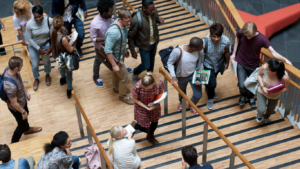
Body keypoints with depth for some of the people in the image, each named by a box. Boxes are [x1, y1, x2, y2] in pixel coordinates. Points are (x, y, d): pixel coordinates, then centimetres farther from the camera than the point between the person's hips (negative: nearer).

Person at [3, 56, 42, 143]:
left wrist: (26, 91, 9)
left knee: (26, 113, 34)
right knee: (22, 125, 18)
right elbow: (14, 103, -30)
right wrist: (23, 112, -14)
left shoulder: (9, 69, -22)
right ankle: (14, 144, 44)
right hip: (16, 108, -8)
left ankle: (27, 129, 65)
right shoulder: (10, 86, -46)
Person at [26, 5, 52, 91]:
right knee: (35, 64, 15)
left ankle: (47, 75, 55)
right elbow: (29, 38, -16)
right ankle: (36, 79, 46)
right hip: (34, 46, -1)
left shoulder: (49, 21, -27)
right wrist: (39, 49, -14)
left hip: (46, 45, 1)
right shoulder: (29, 24, -28)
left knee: (46, 61, 23)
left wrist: (51, 47, -13)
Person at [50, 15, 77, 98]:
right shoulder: (63, 39, -46)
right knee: (69, 73, 23)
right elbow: (70, 50, -26)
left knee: (62, 66, 39)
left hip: (58, 55, 7)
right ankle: (69, 91, 46)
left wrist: (67, 38, -12)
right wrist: (74, 41, -14)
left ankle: (63, 79, 69)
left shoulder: (52, 29, -26)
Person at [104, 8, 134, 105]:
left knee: (116, 72, 32)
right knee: (125, 78, 9)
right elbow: (107, 50, -32)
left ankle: (116, 87, 58)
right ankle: (123, 96, 35)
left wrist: (124, 49, 19)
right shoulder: (113, 32, -41)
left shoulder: (123, 24, -15)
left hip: (120, 53, 8)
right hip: (116, 57, -8)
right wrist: (114, 65, -24)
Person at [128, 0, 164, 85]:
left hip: (154, 43, 6)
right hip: (144, 46, -6)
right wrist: (133, 51, -13)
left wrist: (159, 19, -17)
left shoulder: (154, 12, -18)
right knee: (146, 65, 7)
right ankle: (135, 73, 41)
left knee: (152, 61, 26)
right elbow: (130, 36, -21)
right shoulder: (136, 20, -35)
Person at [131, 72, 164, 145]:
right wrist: (146, 107, -25)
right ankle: (134, 126, 42)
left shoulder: (159, 83, -30)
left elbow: (160, 94, -8)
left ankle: (150, 136, 59)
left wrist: (156, 103, -26)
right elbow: (134, 99, -19)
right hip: (142, 107, -3)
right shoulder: (138, 86, -37)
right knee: (147, 129, 7)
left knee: (155, 122, 27)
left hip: (154, 105, 4)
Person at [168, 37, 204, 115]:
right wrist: (173, 76, -30)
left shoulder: (200, 51, -25)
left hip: (194, 74, 2)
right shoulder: (178, 51, -37)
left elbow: (200, 63, -6)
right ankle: (181, 102, 66)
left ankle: (191, 105, 44)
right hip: (182, 77, -2)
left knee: (198, 95, 6)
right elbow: (170, 63, -21)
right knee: (182, 91, 27)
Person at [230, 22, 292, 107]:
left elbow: (273, 52, -27)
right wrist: (233, 54, 1)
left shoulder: (262, 39, -30)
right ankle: (243, 95, 36)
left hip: (253, 66, 0)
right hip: (241, 63, 0)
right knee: (242, 86, -3)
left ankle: (251, 96, 55)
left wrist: (285, 59, -43)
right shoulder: (241, 33, -24)